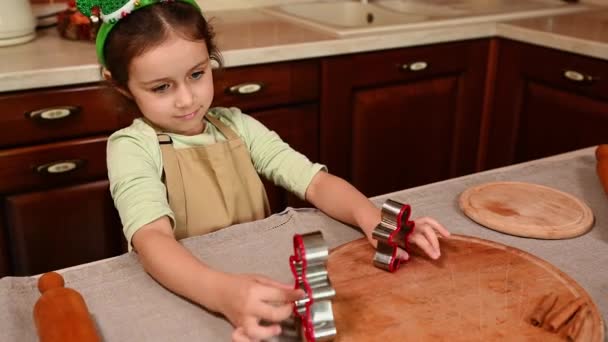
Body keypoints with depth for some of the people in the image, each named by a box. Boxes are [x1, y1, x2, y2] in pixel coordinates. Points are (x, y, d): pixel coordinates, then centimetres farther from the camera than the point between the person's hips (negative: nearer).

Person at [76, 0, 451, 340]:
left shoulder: (236, 126, 3)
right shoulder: (132, 147, -10)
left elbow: (315, 181, -4)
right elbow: (153, 238, -26)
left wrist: (372, 218, -23)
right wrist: (223, 292, -44)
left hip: (259, 280, 3)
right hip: (182, 296, -3)